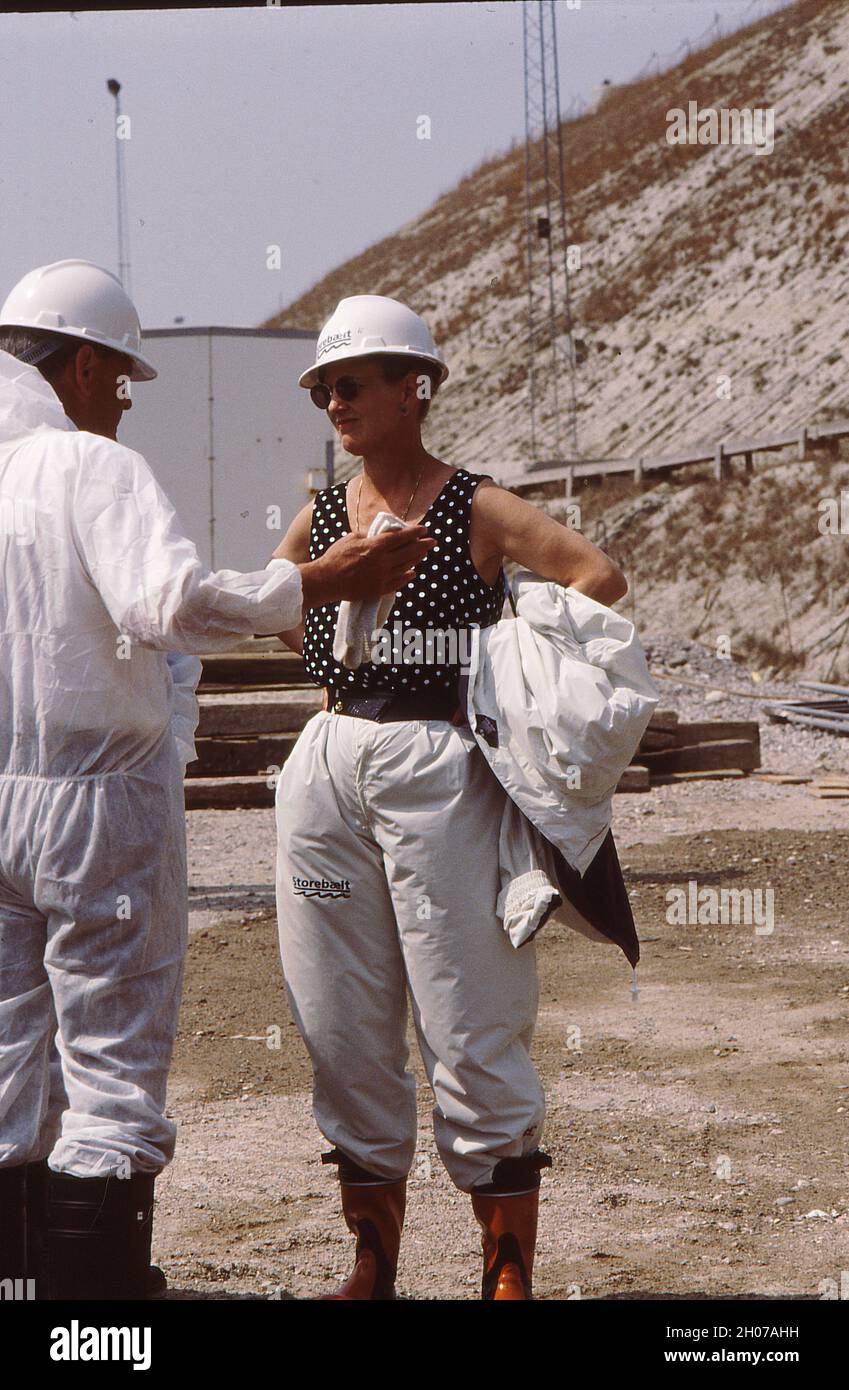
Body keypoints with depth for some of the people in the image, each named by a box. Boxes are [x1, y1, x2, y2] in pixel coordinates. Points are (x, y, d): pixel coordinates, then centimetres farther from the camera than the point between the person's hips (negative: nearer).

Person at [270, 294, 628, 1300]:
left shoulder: (475, 508, -4)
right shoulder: (320, 518, 11)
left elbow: (600, 577, -8)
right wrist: (346, 676, 14)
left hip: (439, 772, -5)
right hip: (331, 765, 5)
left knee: (470, 1027, -4)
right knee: (344, 1028, 8)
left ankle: (508, 1272, 4)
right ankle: (372, 1269, 19)